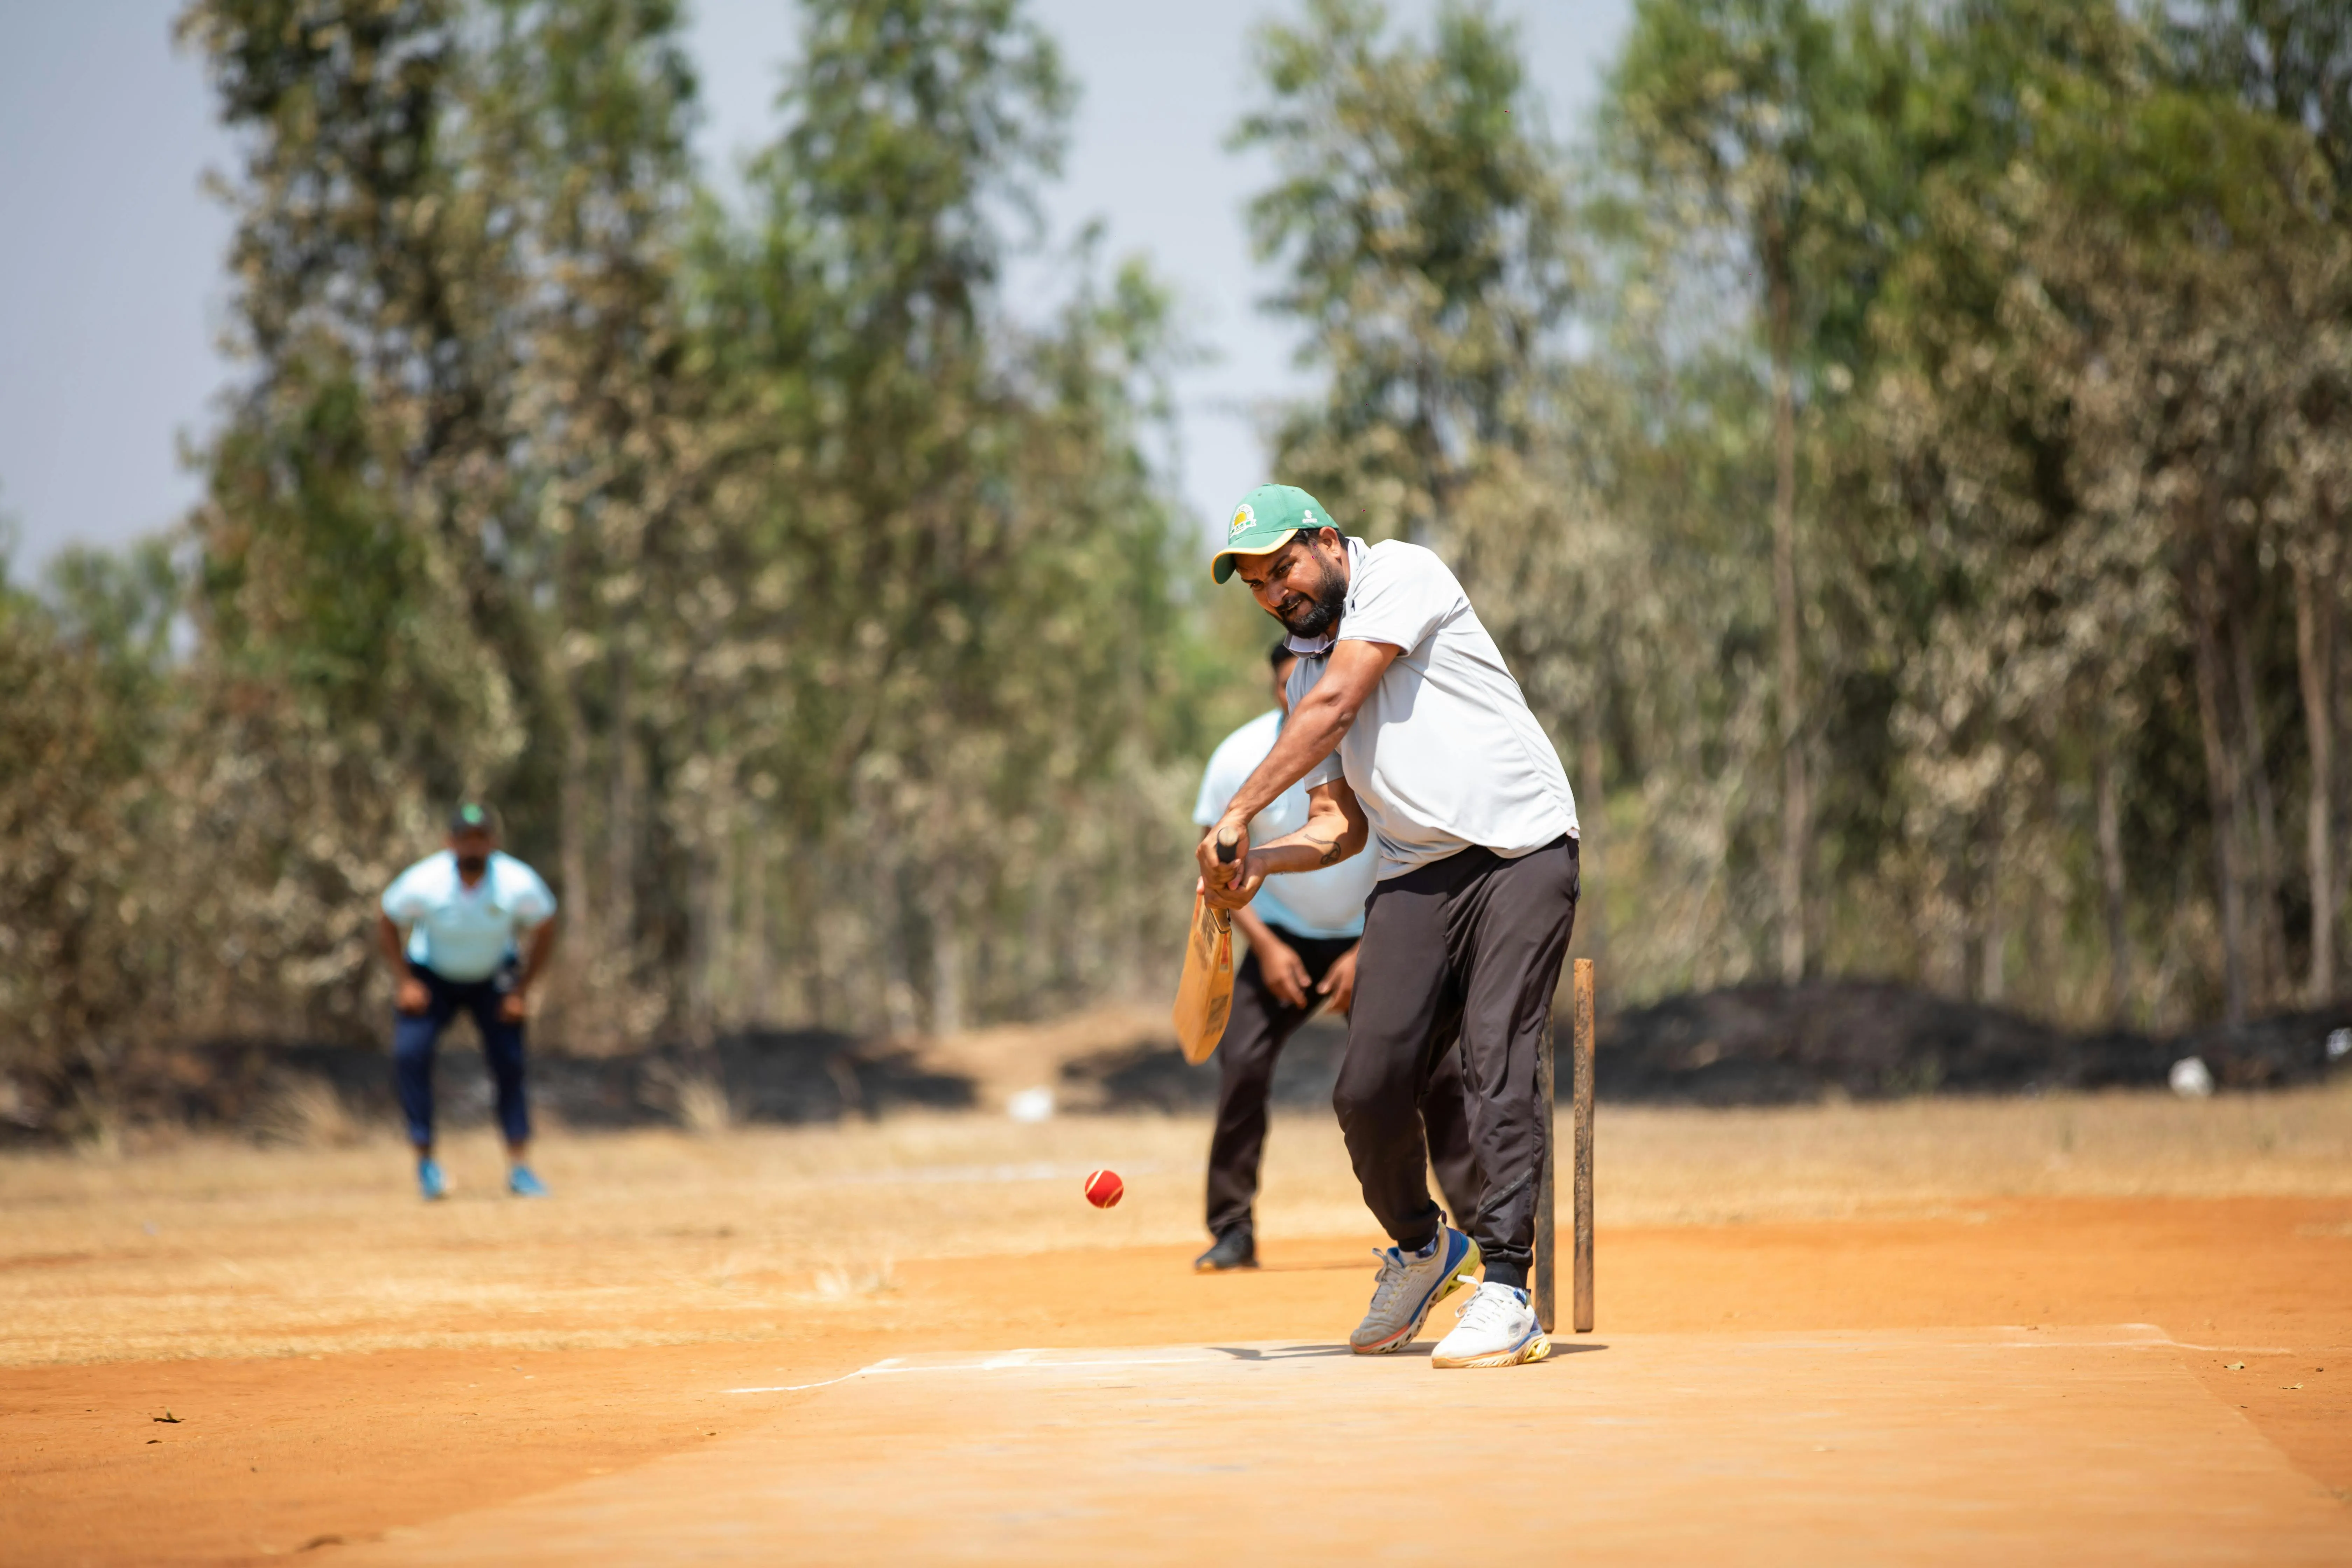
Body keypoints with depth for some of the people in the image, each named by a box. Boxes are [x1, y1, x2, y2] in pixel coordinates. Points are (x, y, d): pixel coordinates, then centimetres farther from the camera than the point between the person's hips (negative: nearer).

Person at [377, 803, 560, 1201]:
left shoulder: (519, 884, -25)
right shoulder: (422, 884, -27)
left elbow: (544, 930, -6)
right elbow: (387, 925, -8)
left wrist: (522, 989, -11)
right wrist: (404, 981, -15)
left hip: (493, 979, 1)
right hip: (432, 977, -1)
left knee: (510, 1062, -12)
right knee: (410, 1052, -20)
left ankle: (519, 1166, -3)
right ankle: (425, 1159, -10)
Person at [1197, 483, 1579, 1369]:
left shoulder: (1400, 575, -1)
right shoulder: (1307, 671, 21)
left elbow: (1336, 708, -12)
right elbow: (1341, 825, 18)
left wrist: (1240, 813, -13)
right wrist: (1257, 863, -2)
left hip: (1521, 853, -6)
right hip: (1415, 877, 6)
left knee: (1496, 1062, -18)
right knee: (1370, 1090, -5)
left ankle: (1504, 1288, -18)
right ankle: (1419, 1248, 20)